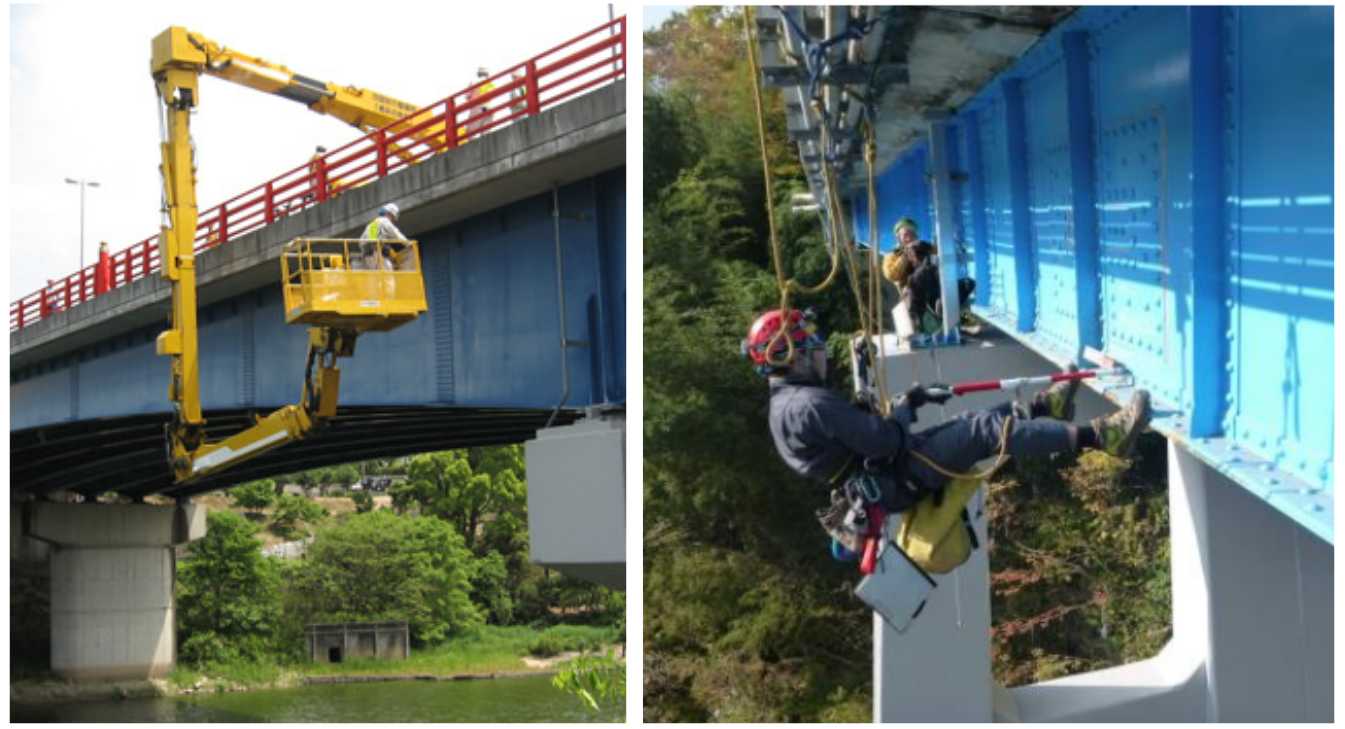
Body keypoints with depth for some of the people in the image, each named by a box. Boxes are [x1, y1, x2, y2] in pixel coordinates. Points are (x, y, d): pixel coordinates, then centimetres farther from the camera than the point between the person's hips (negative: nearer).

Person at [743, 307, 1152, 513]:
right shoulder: (810, 405, -24)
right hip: (899, 480, -10)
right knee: (986, 429, -15)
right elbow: (885, 441, -25)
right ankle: (1096, 436, -19)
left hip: (882, 475, 10)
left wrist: (914, 401, 18)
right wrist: (907, 405, -5)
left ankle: (1042, 409, 37)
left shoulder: (788, 404, 11)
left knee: (971, 424, 19)